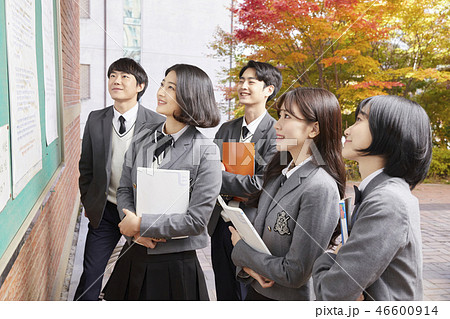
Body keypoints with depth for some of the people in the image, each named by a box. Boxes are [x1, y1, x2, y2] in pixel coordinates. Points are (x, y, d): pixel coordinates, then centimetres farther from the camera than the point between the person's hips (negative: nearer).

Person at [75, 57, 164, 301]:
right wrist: (87, 201, 10)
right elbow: (86, 166, 11)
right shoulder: (96, 120, 0)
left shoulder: (157, 123, -11)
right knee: (91, 275, 6)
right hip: (104, 211, 2)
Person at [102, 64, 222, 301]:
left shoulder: (206, 152, -15)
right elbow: (124, 190, 7)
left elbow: (197, 219, -17)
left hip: (176, 264, -4)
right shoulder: (141, 142, 1)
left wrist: (141, 225, -15)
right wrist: (136, 230, -11)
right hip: (133, 257, 5)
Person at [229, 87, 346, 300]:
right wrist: (248, 266, -12)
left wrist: (240, 249, -12)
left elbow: (294, 274, -24)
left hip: (289, 298, -6)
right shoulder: (279, 173, 0)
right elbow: (256, 229, 6)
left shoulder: (320, 188, -24)